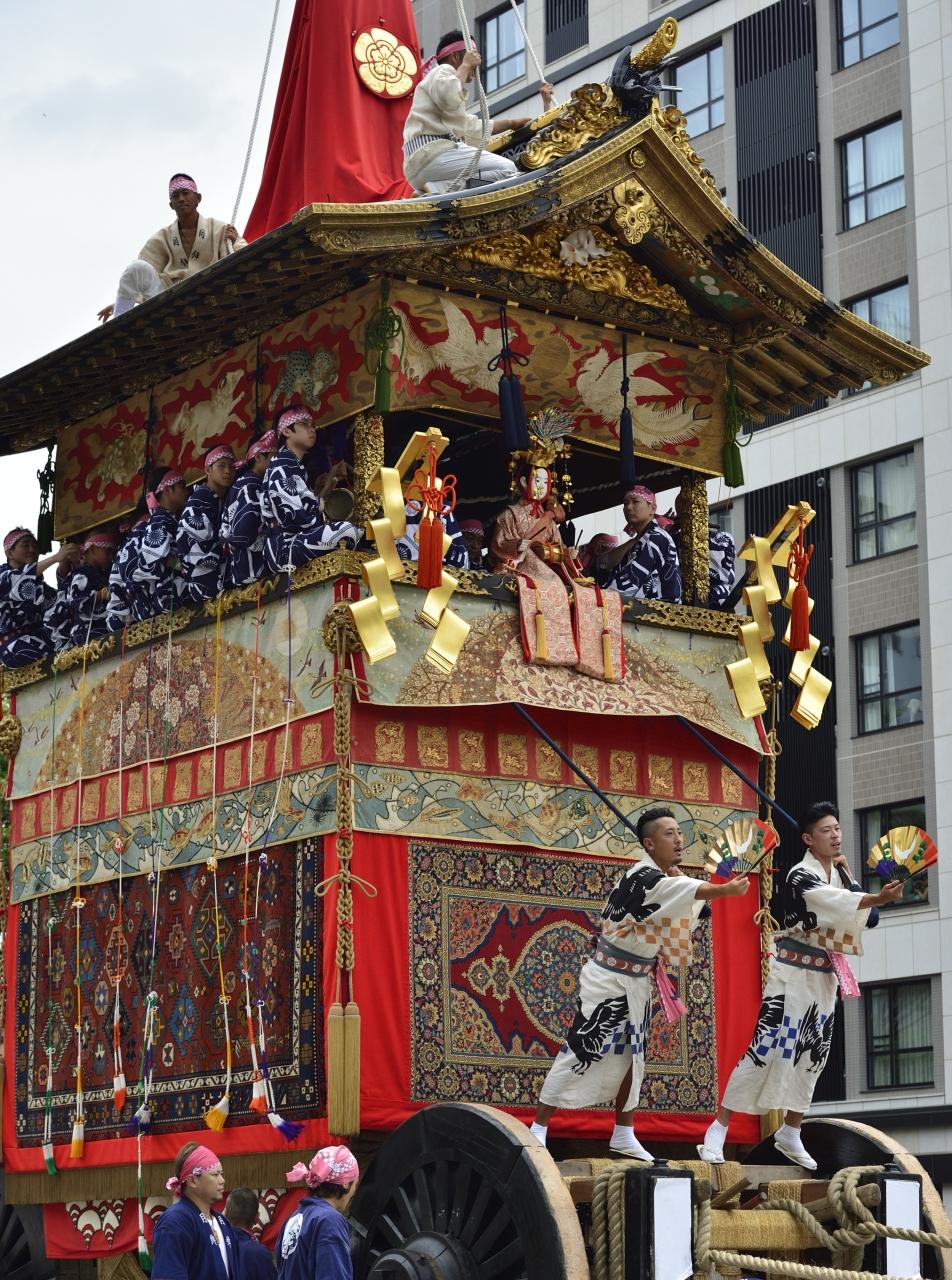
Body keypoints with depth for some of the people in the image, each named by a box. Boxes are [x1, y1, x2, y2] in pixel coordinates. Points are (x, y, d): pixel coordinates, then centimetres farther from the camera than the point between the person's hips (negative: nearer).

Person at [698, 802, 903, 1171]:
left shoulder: (839, 873, 9)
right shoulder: (801, 876, -15)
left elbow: (864, 919, 11)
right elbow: (836, 902, -32)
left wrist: (848, 876, 0)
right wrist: (879, 898, -47)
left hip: (824, 977, 8)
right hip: (793, 973, -8)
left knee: (812, 1055, 10)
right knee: (766, 1048, -12)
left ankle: (790, 1132, 22)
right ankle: (718, 1130, -10)